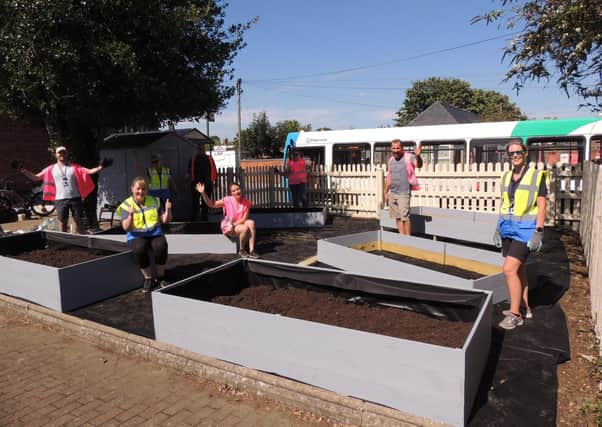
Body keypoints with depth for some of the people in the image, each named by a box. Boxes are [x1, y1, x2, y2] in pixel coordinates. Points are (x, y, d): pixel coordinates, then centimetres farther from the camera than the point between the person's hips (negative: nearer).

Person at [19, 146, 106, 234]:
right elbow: (35, 177, 7)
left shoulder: (74, 167, 3)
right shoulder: (51, 169, 6)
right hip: (60, 199, 1)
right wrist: (24, 171, -6)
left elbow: (89, 172, -5)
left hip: (75, 198, -1)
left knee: (79, 221, 4)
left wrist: (101, 166, -19)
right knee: (63, 223, 8)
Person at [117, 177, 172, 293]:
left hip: (155, 233, 2)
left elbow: (165, 220, 7)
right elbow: (126, 228, -10)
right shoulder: (126, 205, 1)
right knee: (139, 249, -36)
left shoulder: (154, 201, 9)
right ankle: (148, 278, -12)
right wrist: (131, 215, -27)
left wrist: (168, 210, -12)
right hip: (136, 236, -1)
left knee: (161, 246, -33)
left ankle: (160, 277, -8)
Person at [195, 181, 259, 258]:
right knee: (245, 228, -31)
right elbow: (211, 204, -12)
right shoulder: (228, 200, -10)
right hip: (227, 227, -3)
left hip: (239, 224, 3)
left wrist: (233, 225, -22)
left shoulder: (247, 202, -4)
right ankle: (242, 250, -5)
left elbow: (244, 219, -10)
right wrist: (203, 193, -25)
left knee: (251, 222, -29)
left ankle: (251, 251, -27)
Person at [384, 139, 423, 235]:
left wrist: (417, 156, -49)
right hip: (392, 193, 7)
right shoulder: (391, 160, 11)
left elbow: (419, 165, -28)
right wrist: (386, 192, 20)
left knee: (405, 217, -11)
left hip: (404, 193, -6)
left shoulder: (409, 157, -9)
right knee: (397, 217, 11)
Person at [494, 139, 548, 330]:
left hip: (524, 229, -6)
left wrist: (538, 232, -15)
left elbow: (541, 206, -8)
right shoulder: (506, 177, 10)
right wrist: (499, 228, 14)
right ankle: (524, 308, 29)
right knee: (518, 269, 15)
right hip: (508, 228, 6)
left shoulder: (536, 176, -5)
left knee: (509, 269, -14)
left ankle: (515, 314, -3)